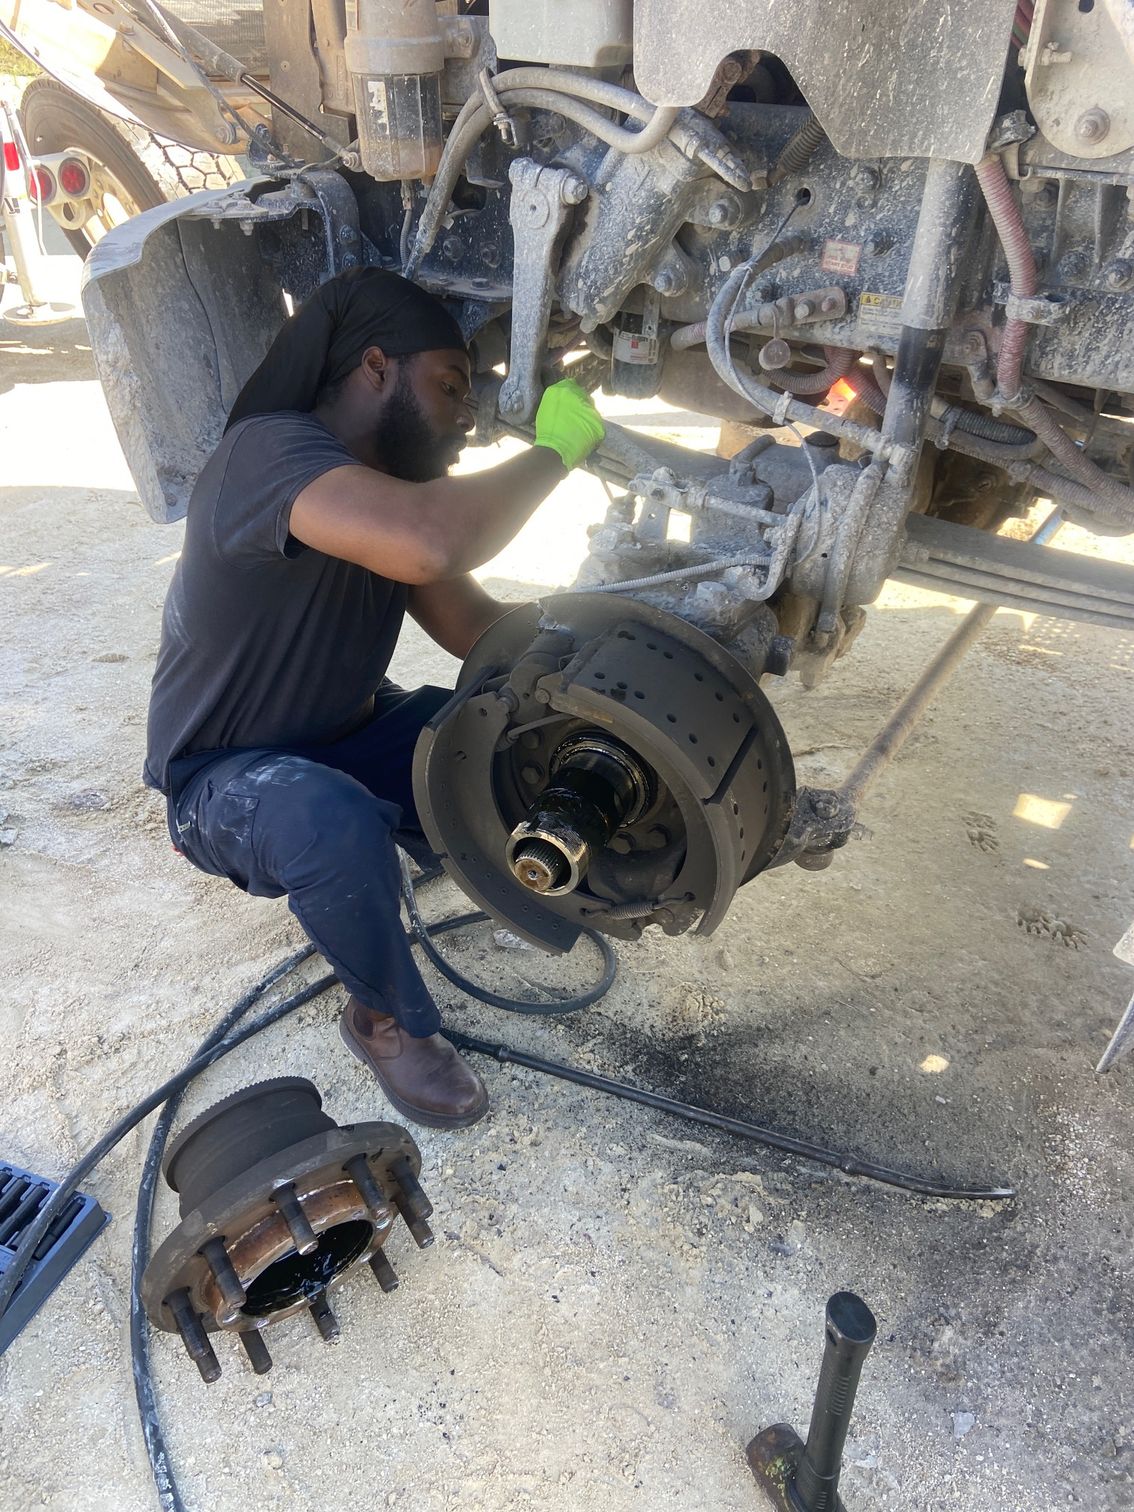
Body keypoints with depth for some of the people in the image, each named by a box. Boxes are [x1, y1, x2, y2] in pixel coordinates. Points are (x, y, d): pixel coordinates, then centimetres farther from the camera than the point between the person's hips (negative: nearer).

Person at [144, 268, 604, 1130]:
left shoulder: (395, 486, 1)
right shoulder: (269, 452, -28)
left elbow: (478, 626, -3)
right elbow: (431, 542, -47)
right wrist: (554, 449, -30)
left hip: (347, 736, 7)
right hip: (225, 775, -7)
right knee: (339, 826, -39)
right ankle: (390, 1023, -9)